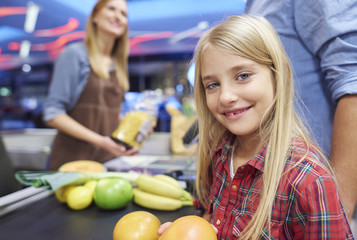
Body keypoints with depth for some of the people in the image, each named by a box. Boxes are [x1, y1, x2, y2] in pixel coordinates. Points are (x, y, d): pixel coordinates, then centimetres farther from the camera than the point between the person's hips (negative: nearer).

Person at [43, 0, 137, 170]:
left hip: (108, 158, 5)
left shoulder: (119, 65, 12)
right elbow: (52, 114, -10)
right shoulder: (75, 54, -6)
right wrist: (99, 140, -21)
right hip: (73, 157, -5)